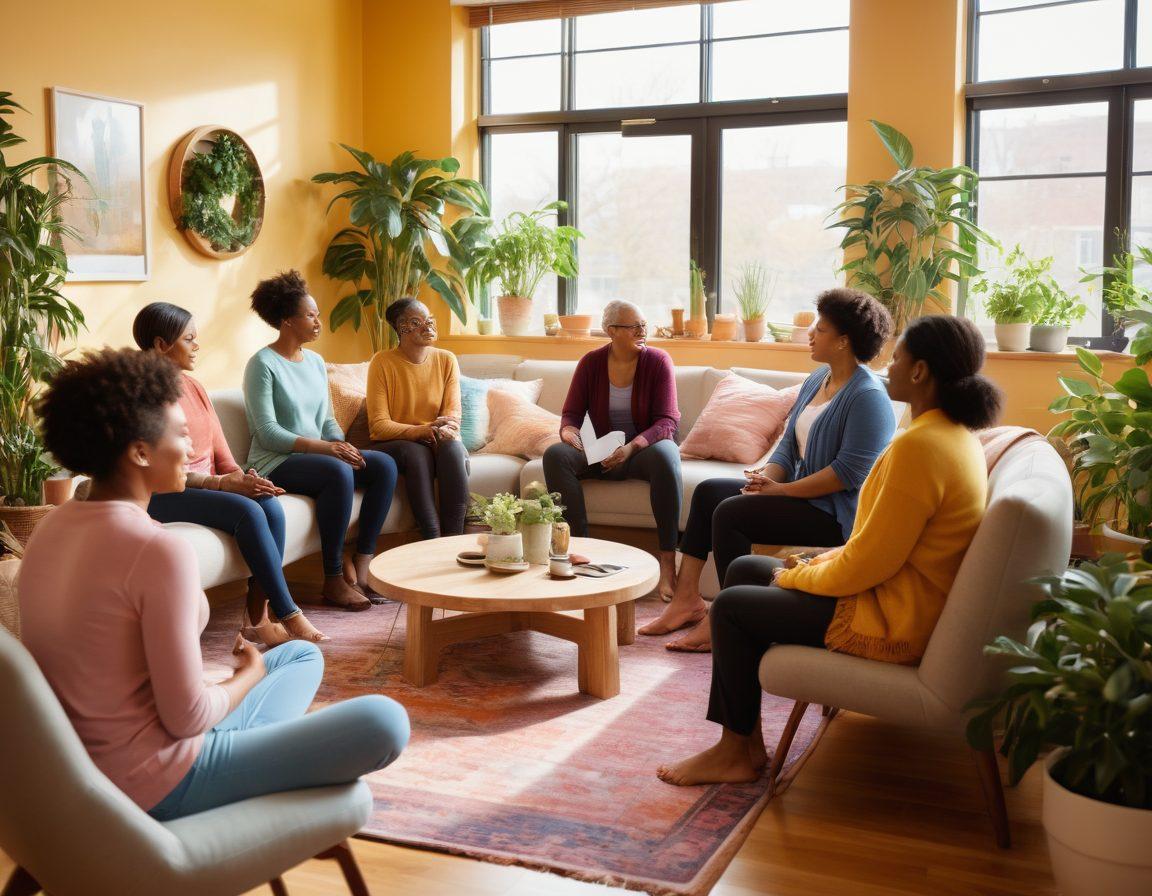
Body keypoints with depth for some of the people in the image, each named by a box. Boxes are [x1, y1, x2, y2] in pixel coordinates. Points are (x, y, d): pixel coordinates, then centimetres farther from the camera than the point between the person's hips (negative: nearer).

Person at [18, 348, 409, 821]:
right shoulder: (159, 548, -25)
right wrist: (249, 675, -2)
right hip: (158, 786, -9)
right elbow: (187, 716, -23)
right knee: (384, 721, -11)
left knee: (302, 655, 23)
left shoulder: (50, 529, 2)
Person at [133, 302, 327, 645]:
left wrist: (240, 475, -8)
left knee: (270, 506, -21)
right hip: (163, 495, -7)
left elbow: (219, 449, 13)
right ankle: (289, 617, -23)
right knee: (248, 511, -29)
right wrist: (220, 483, -22)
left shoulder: (192, 386, 14)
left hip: (207, 485, 7)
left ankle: (259, 617, -20)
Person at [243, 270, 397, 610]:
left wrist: (342, 446, -6)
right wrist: (325, 447, -23)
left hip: (316, 454, 8)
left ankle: (361, 567, -14)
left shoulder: (316, 362, 15)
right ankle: (333, 582, -25)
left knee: (384, 465, -15)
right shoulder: (262, 364, -9)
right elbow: (268, 433, -17)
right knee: (338, 473, -35)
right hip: (275, 463, -8)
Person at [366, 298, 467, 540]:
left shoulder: (447, 360, 3)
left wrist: (445, 429, -28)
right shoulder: (382, 362, -7)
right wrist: (422, 431, -28)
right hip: (393, 445, -2)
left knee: (453, 447, -31)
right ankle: (434, 542, -36)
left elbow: (453, 414, -3)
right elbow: (379, 425, -13)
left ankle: (454, 539, -32)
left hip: (436, 442, 3)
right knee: (417, 452, -35)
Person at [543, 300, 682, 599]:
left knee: (665, 453, -38)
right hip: (605, 455, 3)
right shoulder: (591, 363, 1)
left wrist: (632, 446, -30)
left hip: (645, 450, -2)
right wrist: (568, 431, -24)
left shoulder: (658, 361, -7)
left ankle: (668, 562, -38)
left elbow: (667, 421, -13)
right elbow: (571, 413, 2)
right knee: (555, 455, -24)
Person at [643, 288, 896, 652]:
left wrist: (781, 490, -21)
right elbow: (790, 442, 13)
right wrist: (767, 478, -6)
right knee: (708, 491, 4)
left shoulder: (867, 396, -18)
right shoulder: (818, 379, 12)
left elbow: (850, 472, -25)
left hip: (836, 512, -10)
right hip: (799, 492, 10)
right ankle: (687, 597, 1)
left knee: (730, 512, -23)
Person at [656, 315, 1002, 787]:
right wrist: (823, 561, 8)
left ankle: (737, 752, 15)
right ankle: (745, 741, 17)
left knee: (732, 607, -2)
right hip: (905, 600, 11)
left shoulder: (920, 446, -26)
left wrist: (794, 577, -9)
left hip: (890, 624, -11)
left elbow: (868, 565, -25)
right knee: (743, 570, 15)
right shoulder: (955, 434, 7)